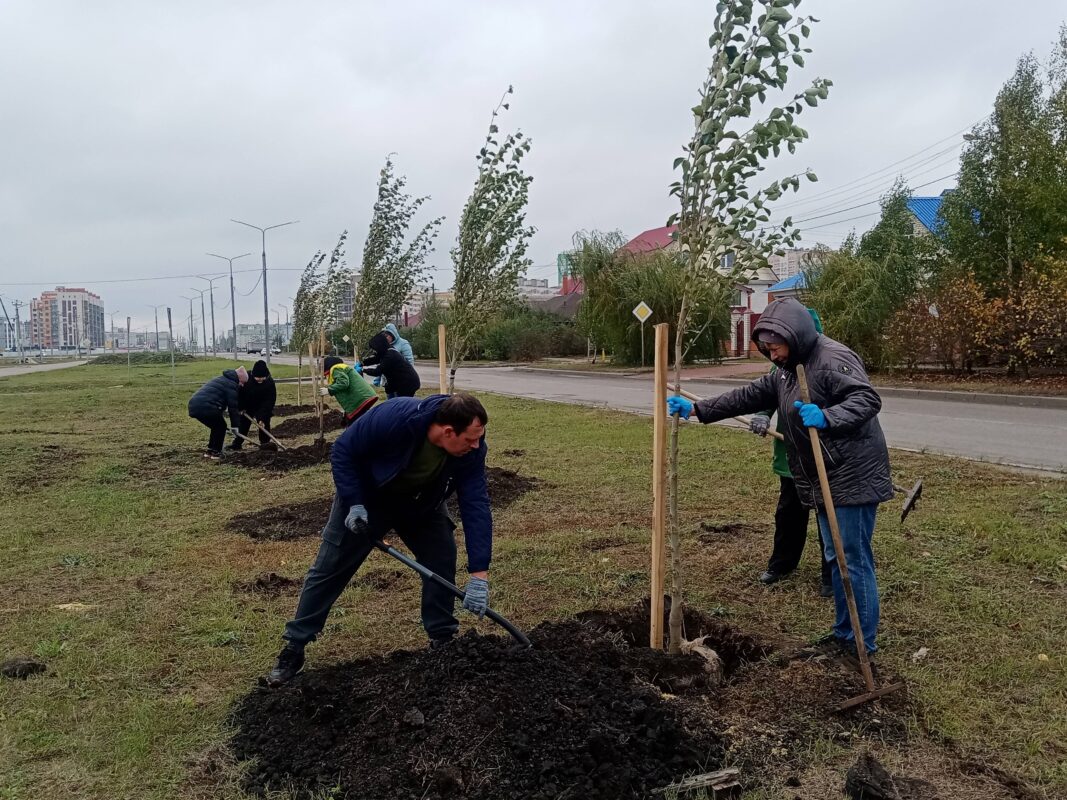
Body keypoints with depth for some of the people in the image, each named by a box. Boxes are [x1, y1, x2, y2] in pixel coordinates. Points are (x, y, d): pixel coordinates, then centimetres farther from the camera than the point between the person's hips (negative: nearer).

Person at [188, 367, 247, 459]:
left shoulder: (221, 379, 29)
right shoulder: (231, 384, -2)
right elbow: (233, 406, -3)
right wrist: (235, 426, 1)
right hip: (206, 407, -9)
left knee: (216, 426, 23)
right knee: (221, 427, 9)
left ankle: (210, 451, 24)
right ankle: (216, 452, 7)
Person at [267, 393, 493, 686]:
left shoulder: (471, 449, -29)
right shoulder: (392, 418, -40)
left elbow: (476, 505, -28)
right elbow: (343, 451, -24)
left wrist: (479, 575, -31)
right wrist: (354, 504, -30)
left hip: (421, 504, 3)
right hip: (365, 498, -3)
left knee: (442, 560, -8)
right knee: (329, 569, 0)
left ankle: (442, 640, 11)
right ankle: (293, 649, 12)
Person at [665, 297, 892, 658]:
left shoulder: (833, 359, -16)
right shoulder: (788, 369, 14)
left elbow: (868, 399, -24)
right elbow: (748, 396, 14)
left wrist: (826, 417, -40)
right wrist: (697, 408, 9)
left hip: (852, 479, -10)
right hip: (824, 483, 10)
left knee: (854, 561, -2)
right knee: (835, 559, 17)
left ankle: (861, 645, 9)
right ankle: (843, 634, 29)